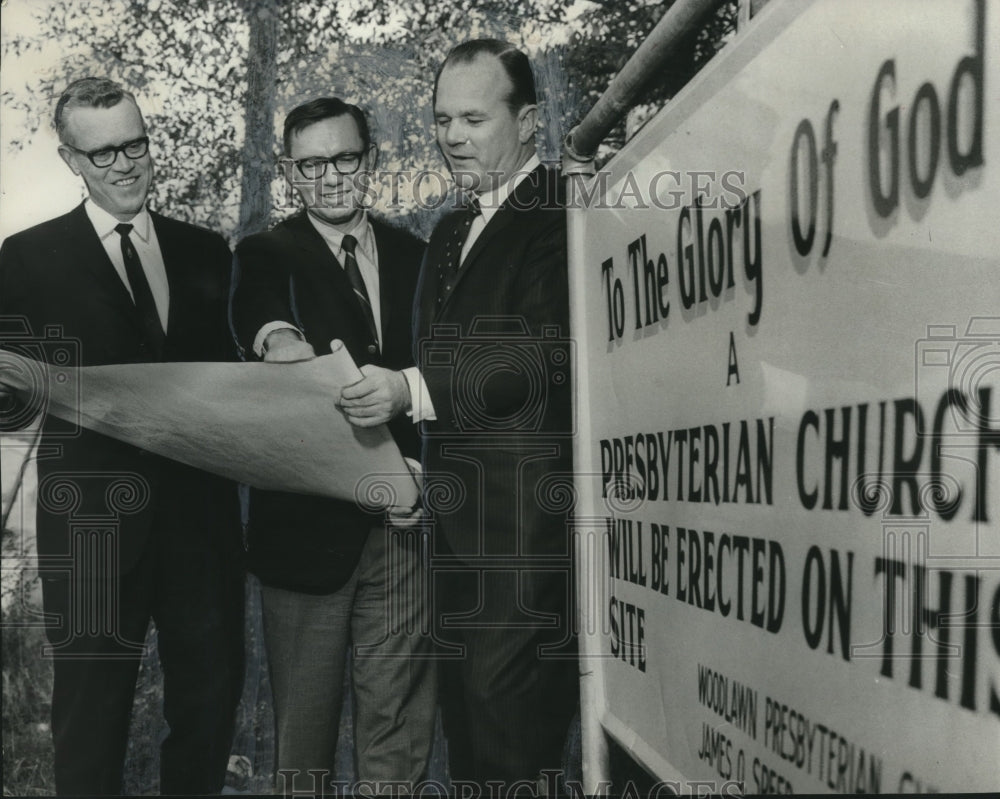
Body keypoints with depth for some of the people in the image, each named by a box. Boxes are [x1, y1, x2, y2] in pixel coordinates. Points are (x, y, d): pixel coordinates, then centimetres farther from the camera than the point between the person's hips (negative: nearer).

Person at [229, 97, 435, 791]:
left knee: (400, 727, 9)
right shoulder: (267, 255, 3)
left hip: (403, 521, 3)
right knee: (305, 729, 6)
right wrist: (280, 338, -43)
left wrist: (409, 389, -10)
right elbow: (261, 316, -21)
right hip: (308, 520, -3)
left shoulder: (414, 257, 14)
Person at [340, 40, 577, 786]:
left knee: (511, 733, -5)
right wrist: (416, 465, 9)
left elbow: (548, 356, -20)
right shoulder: (451, 231, 19)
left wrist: (412, 391, -24)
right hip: (459, 523, 9)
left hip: (527, 523, -9)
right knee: (466, 723, 16)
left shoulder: (563, 217, -9)